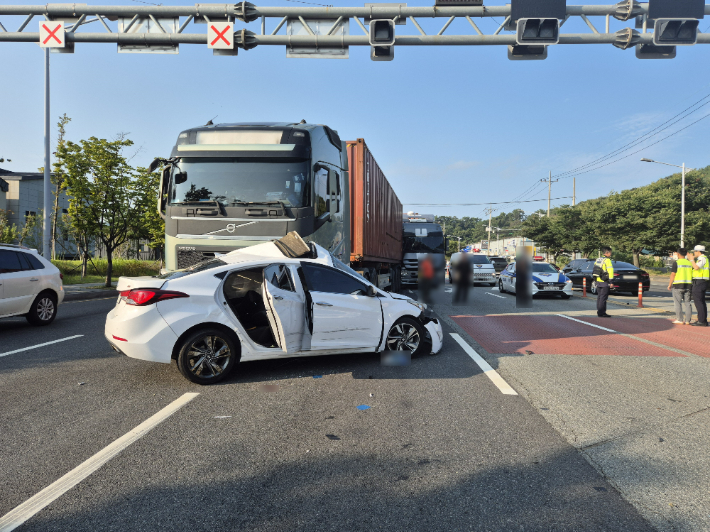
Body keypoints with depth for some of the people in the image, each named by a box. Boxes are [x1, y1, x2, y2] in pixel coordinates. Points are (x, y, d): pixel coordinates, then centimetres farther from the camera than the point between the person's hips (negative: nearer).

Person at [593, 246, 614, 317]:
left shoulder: (598, 259, 14)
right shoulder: (607, 260, -11)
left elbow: (595, 270, 18)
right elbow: (610, 271, -19)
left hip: (598, 280, 8)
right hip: (604, 282, -8)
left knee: (599, 296, 14)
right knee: (603, 297, -6)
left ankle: (599, 311, 18)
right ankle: (601, 312, -6)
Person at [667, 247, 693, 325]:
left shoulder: (676, 263, -7)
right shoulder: (690, 263, 9)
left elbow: (673, 275, -10)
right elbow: (692, 275, 12)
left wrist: (669, 285, -3)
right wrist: (690, 285, 20)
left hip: (678, 285, -5)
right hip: (688, 285, 5)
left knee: (678, 303, 0)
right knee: (687, 303, 8)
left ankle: (680, 319, -1)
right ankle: (687, 320, 7)